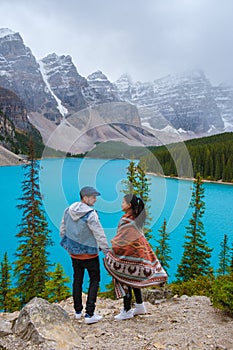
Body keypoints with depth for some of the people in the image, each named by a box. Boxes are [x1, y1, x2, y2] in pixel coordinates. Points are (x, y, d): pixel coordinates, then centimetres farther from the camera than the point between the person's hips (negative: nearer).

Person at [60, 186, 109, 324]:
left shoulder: (68, 211, -1)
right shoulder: (90, 214, -22)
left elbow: (62, 231, 7)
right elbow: (100, 235, -20)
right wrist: (107, 251, -10)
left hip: (74, 253, 6)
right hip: (89, 254, -6)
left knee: (77, 281, 19)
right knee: (94, 280, 8)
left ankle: (78, 311, 32)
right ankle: (90, 314, 8)